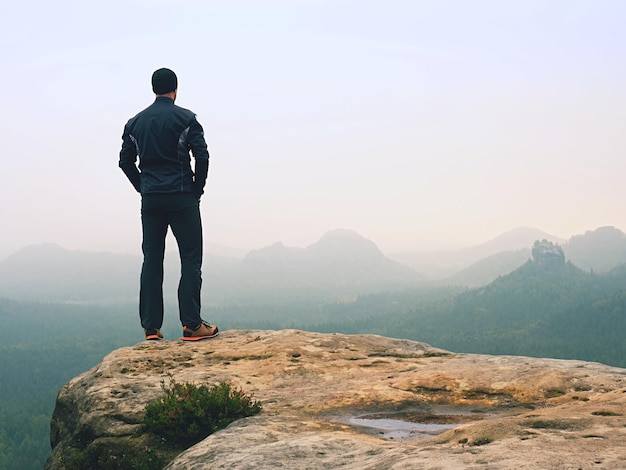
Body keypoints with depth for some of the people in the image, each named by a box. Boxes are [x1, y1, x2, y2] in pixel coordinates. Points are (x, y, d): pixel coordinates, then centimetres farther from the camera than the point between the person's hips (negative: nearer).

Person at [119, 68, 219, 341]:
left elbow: (125, 161, 11)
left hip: (150, 199, 4)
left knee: (151, 261, 6)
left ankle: (150, 327, 5)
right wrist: (197, 189, 1)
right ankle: (191, 324, -6)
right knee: (190, 260, -1)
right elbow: (202, 156, -11)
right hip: (181, 197, -4)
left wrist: (143, 188, 15)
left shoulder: (135, 123, 11)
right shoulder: (185, 118, -4)